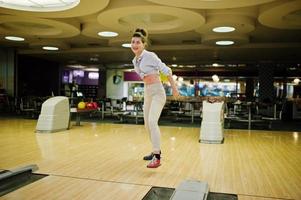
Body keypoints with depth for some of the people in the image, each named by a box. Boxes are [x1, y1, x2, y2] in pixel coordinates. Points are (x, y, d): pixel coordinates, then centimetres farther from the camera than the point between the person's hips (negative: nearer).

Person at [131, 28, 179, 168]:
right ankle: (156, 151, 30)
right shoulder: (135, 61, 10)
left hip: (157, 92, -9)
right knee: (147, 125, 13)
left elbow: (167, 71, -10)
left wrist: (174, 89, -8)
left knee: (152, 122, -24)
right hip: (147, 92, 9)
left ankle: (157, 157, -24)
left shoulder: (150, 56, -13)